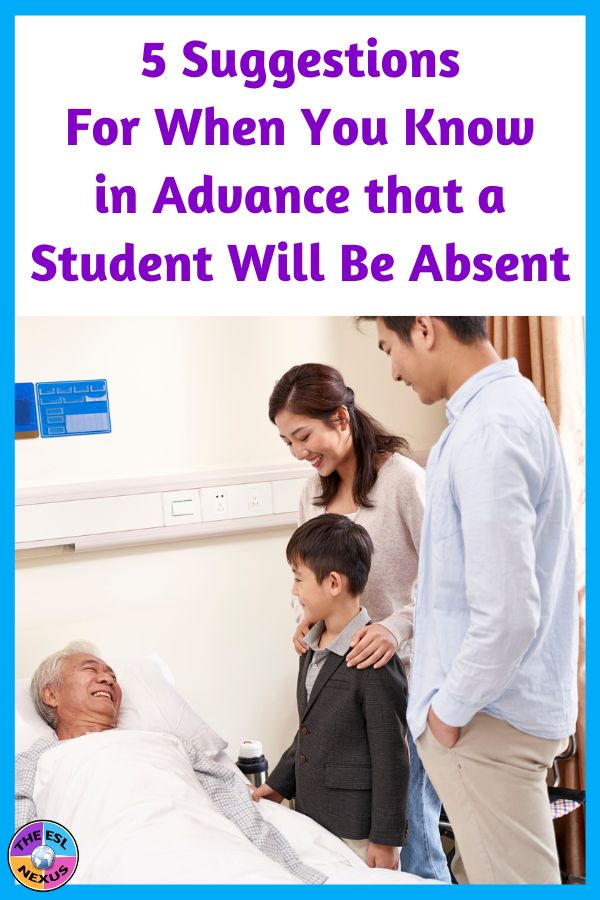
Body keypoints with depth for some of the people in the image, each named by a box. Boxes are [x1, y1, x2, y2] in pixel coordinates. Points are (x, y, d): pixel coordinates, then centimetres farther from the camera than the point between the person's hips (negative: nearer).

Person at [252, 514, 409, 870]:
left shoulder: (375, 662, -21)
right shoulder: (313, 648, 7)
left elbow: (391, 758, -18)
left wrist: (385, 838, -14)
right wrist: (280, 784, 19)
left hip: (357, 830, -8)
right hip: (312, 816, 8)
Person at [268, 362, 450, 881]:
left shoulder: (402, 478, -12)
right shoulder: (316, 489, 10)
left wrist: (397, 626, -25)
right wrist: (310, 615, -2)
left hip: (404, 667, -6)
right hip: (342, 666, 7)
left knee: (408, 820, 0)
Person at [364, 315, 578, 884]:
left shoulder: (486, 431, -24)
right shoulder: (511, 399, 8)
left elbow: (507, 614, -28)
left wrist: (451, 708, -13)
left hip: (490, 720, -10)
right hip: (498, 701, 10)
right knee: (479, 873, 21)